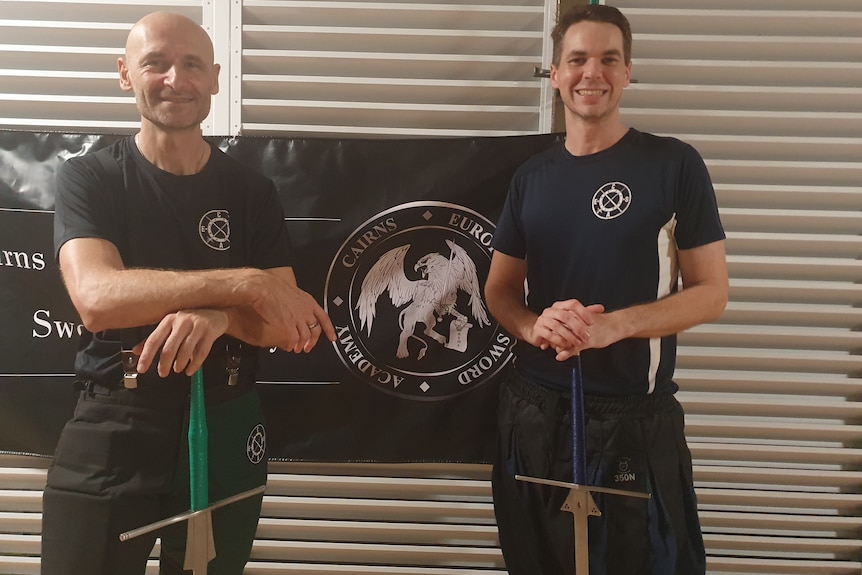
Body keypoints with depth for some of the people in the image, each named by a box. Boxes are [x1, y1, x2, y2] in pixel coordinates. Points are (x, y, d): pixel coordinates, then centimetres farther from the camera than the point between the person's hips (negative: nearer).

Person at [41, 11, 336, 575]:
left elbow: (287, 324, -4)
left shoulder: (252, 191, 2)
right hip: (110, 437, -1)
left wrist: (218, 316, -26)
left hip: (226, 437, 2)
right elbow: (96, 298, -21)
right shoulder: (88, 178, -3)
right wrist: (247, 284, -25)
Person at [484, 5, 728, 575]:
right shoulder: (532, 176, 7)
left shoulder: (674, 165, -6)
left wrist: (613, 325, -21)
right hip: (534, 410, 4)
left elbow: (711, 292, -6)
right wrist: (535, 326, -12)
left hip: (635, 417, -4)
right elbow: (500, 289, 11)